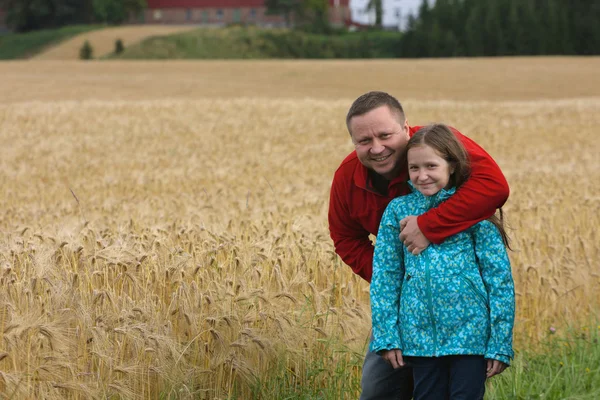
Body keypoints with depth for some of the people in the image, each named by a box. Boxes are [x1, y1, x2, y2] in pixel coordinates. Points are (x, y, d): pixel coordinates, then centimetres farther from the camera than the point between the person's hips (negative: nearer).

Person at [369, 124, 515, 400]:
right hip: (421, 335, 3)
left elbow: (500, 279, -3)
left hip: (470, 335, -2)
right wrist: (387, 336, 0)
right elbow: (384, 275, 7)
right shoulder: (397, 211, 4)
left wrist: (500, 345, -6)